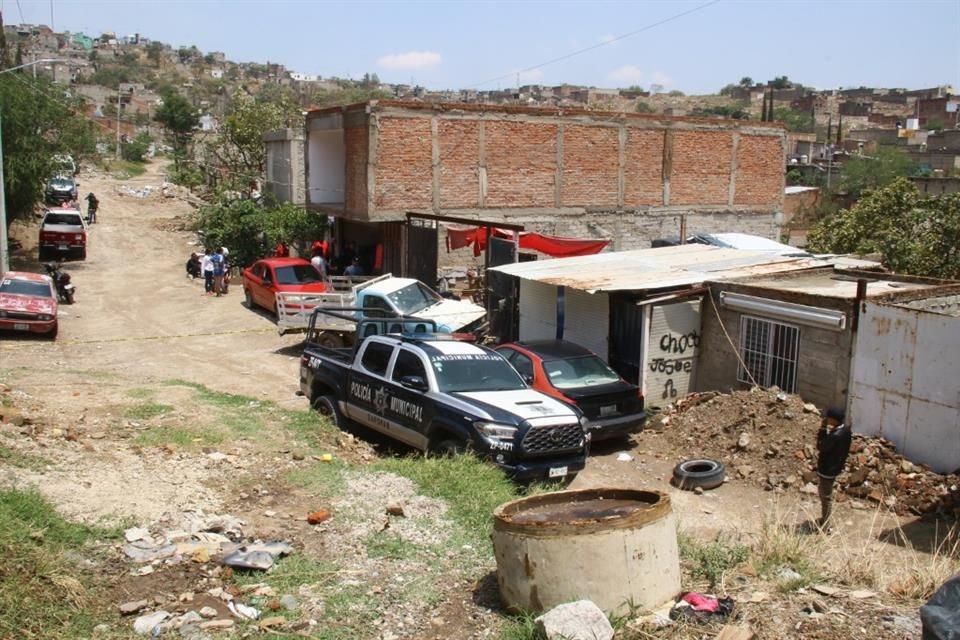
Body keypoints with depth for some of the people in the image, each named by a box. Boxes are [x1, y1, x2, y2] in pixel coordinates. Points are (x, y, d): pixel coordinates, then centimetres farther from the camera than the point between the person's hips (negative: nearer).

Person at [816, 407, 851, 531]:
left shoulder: (836, 435, -33)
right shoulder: (845, 429, -3)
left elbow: (821, 447, -21)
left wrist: (822, 429, -21)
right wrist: (825, 430, -5)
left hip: (828, 469, -10)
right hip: (835, 466, 10)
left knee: (826, 496, 6)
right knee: (825, 494, 25)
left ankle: (825, 525, 19)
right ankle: (824, 519, 40)